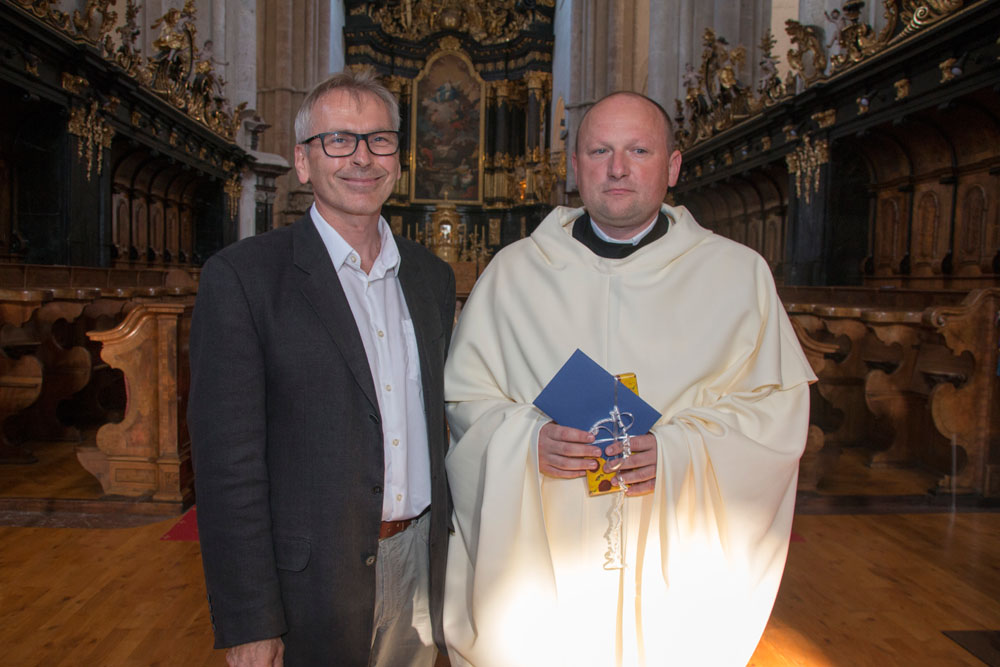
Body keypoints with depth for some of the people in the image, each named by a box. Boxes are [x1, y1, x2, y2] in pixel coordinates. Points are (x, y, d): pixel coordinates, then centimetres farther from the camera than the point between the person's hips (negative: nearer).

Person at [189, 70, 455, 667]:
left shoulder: (433, 276, 5)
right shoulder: (242, 276, -12)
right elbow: (228, 461, -14)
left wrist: (456, 549, 9)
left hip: (422, 565, 5)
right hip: (313, 582, -4)